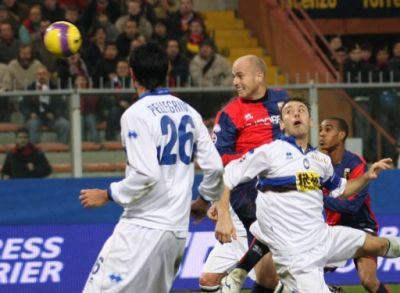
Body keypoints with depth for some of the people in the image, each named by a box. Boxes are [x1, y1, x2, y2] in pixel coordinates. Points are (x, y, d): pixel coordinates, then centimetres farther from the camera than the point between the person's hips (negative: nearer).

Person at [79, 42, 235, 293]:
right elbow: (214, 167, 9)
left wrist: (108, 195, -6)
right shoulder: (188, 112, 10)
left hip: (144, 226, -8)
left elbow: (147, 175, -18)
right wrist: (204, 199, 27)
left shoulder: (137, 114, -10)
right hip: (178, 229, 8)